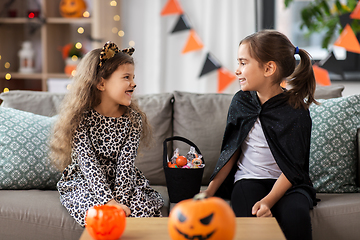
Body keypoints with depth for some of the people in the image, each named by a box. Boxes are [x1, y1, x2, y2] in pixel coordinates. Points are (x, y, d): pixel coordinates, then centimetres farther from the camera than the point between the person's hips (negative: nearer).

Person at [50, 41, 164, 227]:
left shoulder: (133, 119, -3)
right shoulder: (81, 118, -12)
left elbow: (126, 163, -11)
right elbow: (88, 163, -20)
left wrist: (120, 200, -26)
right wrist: (109, 202, -31)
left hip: (121, 181, 3)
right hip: (84, 182, -2)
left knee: (143, 207, -25)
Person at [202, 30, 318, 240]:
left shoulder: (296, 111, -10)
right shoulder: (241, 101, 3)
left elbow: (292, 169, -12)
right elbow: (231, 151, 7)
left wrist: (268, 200, -27)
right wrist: (209, 191, -3)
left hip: (286, 183, -2)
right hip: (248, 180, 2)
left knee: (296, 216, -33)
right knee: (251, 218, -31)